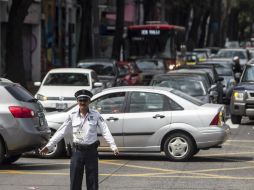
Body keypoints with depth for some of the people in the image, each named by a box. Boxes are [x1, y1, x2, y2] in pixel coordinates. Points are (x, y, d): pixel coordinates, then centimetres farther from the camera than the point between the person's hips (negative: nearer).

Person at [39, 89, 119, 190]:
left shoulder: (96, 115, -1)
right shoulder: (72, 116, 3)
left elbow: (105, 131, -7)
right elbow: (61, 132, 4)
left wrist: (113, 146, -20)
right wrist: (48, 146, -1)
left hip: (91, 151, -1)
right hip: (77, 151, 1)